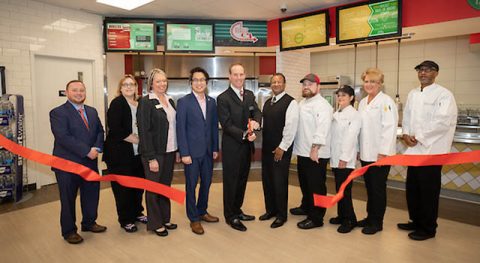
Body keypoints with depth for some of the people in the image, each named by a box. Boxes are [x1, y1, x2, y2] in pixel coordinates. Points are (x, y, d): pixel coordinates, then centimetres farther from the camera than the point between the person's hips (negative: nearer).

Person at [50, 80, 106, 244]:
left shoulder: (92, 111, 12)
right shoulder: (58, 113, -9)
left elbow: (100, 131, 8)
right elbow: (64, 137, -20)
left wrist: (97, 148, -11)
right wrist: (87, 151, -22)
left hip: (90, 162, 6)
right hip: (67, 163, -6)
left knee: (92, 194, 16)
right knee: (68, 199, 8)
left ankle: (89, 223, 36)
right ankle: (69, 231, 25)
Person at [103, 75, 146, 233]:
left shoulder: (140, 105, 11)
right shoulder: (117, 103, -8)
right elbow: (115, 129, -17)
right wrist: (135, 139, -14)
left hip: (137, 153, 6)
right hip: (120, 154, -6)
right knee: (122, 187, 4)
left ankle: (137, 213, 32)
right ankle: (125, 220, 19)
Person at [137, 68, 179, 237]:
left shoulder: (170, 101, 10)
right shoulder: (146, 102, -9)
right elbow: (144, 131, -14)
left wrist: (177, 150, 8)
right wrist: (151, 158, -17)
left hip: (169, 152, 6)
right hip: (155, 153, -6)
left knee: (166, 186, 16)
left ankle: (165, 219, 31)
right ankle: (155, 224, 22)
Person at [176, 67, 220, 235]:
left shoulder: (212, 102, 8)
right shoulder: (184, 102, -6)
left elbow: (214, 126, 10)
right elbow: (180, 129, -9)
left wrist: (215, 148, 7)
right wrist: (184, 153, -13)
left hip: (208, 151, 5)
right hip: (192, 151, -5)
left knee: (206, 182, 15)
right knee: (191, 185, 6)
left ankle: (202, 211, 34)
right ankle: (193, 218, 20)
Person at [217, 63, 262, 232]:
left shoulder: (250, 95, 9)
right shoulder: (223, 98, -11)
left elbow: (257, 112, 2)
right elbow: (226, 124, -16)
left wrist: (256, 121, -21)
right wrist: (244, 134, -28)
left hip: (247, 146, 7)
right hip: (232, 147, -6)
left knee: (242, 180, 17)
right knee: (231, 181, 6)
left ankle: (237, 210, 35)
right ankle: (230, 216, 21)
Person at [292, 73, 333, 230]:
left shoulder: (321, 105, -14)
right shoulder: (302, 103, 15)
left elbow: (322, 129, -21)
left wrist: (315, 149, -23)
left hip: (315, 154, -9)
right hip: (302, 152, 9)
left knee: (316, 187, 1)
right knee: (305, 183, 22)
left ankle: (316, 218, 11)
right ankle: (306, 207, 40)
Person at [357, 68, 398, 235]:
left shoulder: (386, 101, -10)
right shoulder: (363, 102, 13)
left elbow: (389, 128, -16)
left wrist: (383, 153, -19)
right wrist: (358, 150, 13)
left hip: (380, 154, -7)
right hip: (366, 154, 7)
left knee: (378, 188, 3)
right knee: (369, 188, 15)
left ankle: (377, 222, 16)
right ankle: (370, 217, 28)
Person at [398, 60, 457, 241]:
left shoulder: (444, 94, -7)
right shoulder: (412, 94, 14)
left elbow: (443, 121, -16)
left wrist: (418, 137, -14)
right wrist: (405, 134, -4)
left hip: (431, 150, -6)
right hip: (414, 149, 7)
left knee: (428, 191, 2)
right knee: (412, 188, 14)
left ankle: (428, 229, 17)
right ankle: (416, 221, 31)